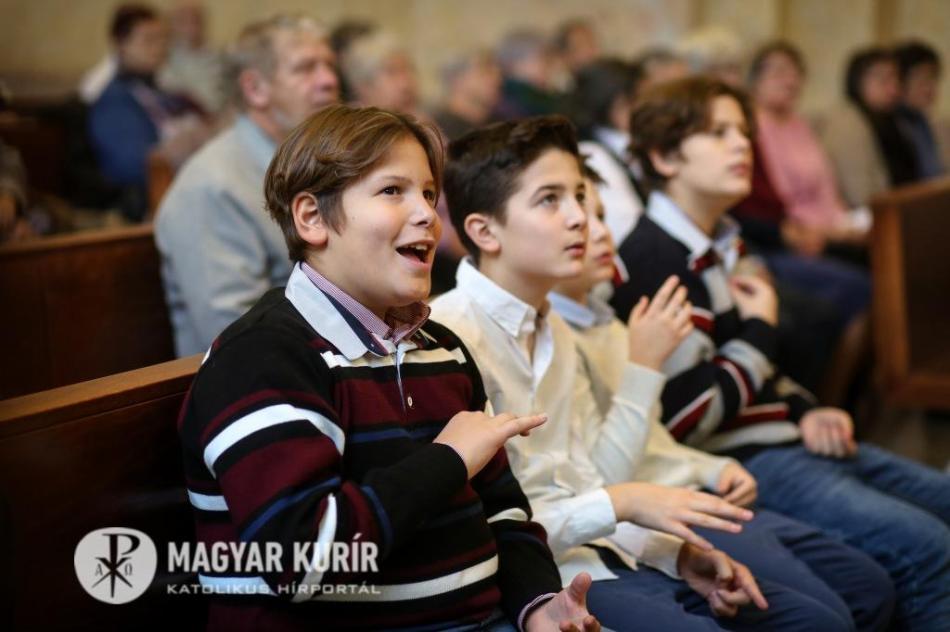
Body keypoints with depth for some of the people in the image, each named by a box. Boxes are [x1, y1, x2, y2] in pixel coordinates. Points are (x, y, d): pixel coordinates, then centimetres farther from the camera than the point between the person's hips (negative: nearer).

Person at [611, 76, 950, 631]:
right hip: (738, 462, -10)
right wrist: (761, 328, -10)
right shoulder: (656, 261, -18)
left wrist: (804, 411, 6)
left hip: (786, 440, 10)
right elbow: (685, 414, -22)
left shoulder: (721, 246, 13)